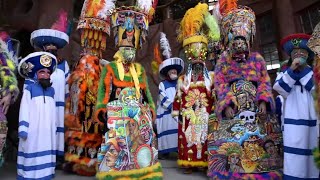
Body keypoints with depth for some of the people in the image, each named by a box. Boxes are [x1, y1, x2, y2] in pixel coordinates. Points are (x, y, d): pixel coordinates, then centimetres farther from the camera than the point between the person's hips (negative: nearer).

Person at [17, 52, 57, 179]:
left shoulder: (51, 90, 14)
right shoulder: (29, 89, 0)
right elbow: (24, 110, -4)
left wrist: (55, 126, 15)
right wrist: (23, 128, -10)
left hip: (48, 128, 5)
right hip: (33, 128, -4)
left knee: (46, 152, 7)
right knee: (32, 153, -3)